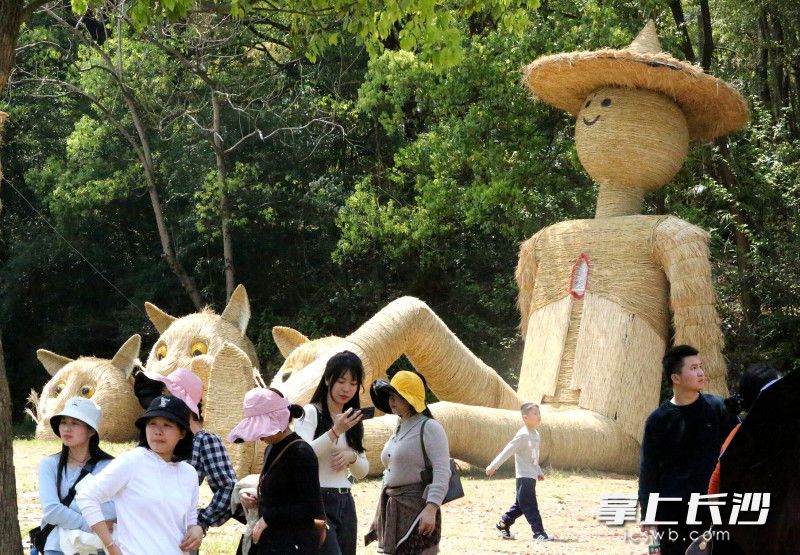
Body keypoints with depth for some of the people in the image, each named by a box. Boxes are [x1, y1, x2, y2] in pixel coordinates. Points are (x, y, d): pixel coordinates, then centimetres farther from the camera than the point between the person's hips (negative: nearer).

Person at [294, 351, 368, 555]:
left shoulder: (352, 420, 17)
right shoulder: (311, 413, -4)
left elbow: (363, 471, 18)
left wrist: (352, 457, -4)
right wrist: (335, 432, -25)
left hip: (345, 503, 7)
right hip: (317, 501, -7)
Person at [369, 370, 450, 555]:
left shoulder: (429, 427, -9)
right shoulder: (399, 429, 17)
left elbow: (442, 472, -17)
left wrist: (431, 509, -27)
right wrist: (379, 513, 23)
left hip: (417, 507, -9)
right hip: (393, 510, 9)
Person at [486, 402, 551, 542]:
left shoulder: (536, 435, 12)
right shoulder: (523, 435, -15)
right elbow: (507, 451, -16)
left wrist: (539, 472, 25)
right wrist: (493, 466, -15)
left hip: (531, 476, 9)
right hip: (524, 477, -9)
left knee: (521, 505, 16)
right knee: (530, 505, -9)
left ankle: (503, 523, 29)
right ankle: (539, 532, -10)